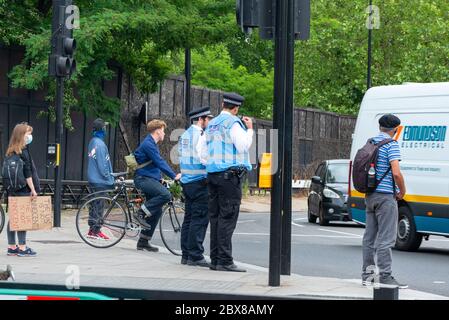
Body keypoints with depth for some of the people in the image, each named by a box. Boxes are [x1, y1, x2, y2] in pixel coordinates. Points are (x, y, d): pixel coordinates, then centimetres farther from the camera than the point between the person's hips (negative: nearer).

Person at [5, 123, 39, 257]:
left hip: (13, 189, 9)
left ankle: (11, 247, 13)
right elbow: (27, 172, -16)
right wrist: (33, 189, -13)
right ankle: (22, 248, -4)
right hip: (23, 190, -9)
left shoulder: (11, 151, 13)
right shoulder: (23, 152, -13)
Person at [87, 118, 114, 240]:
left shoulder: (93, 142, 14)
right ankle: (96, 231, -3)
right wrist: (109, 179, -12)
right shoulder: (100, 144, -17)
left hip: (93, 179, 10)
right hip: (100, 181, -10)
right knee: (99, 206, -5)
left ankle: (92, 230, 17)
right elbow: (102, 164, -19)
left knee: (94, 204, 13)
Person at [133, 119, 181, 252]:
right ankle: (141, 213, -19)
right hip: (143, 179, -10)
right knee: (165, 194, -31)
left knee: (157, 211, 7)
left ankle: (143, 241, 11)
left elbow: (159, 162, 28)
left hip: (150, 179, 10)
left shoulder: (152, 144, 20)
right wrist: (174, 176, -19)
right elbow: (160, 162, -20)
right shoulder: (148, 144, -14)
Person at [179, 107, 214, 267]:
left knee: (189, 217, 12)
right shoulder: (200, 135, -12)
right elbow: (205, 157, -19)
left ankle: (186, 254, 13)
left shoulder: (184, 135, 16)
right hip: (199, 180, -10)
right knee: (200, 219, -8)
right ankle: (195, 255, -10)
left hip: (186, 180, 10)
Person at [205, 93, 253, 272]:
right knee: (227, 218, -9)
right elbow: (243, 146, -15)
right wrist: (249, 129, -1)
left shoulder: (211, 124, 17)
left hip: (212, 174, 8)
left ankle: (215, 259, 9)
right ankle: (225, 261, -12)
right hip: (230, 173, -8)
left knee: (215, 217, 9)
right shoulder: (233, 123, -8)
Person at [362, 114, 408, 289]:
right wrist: (402, 191, -5)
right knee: (385, 238, -7)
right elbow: (396, 172, -20)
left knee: (370, 236, 11)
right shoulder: (391, 144, -12)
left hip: (370, 195, 8)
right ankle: (385, 277, -8)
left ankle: (367, 274, 14)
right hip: (386, 196, -8)